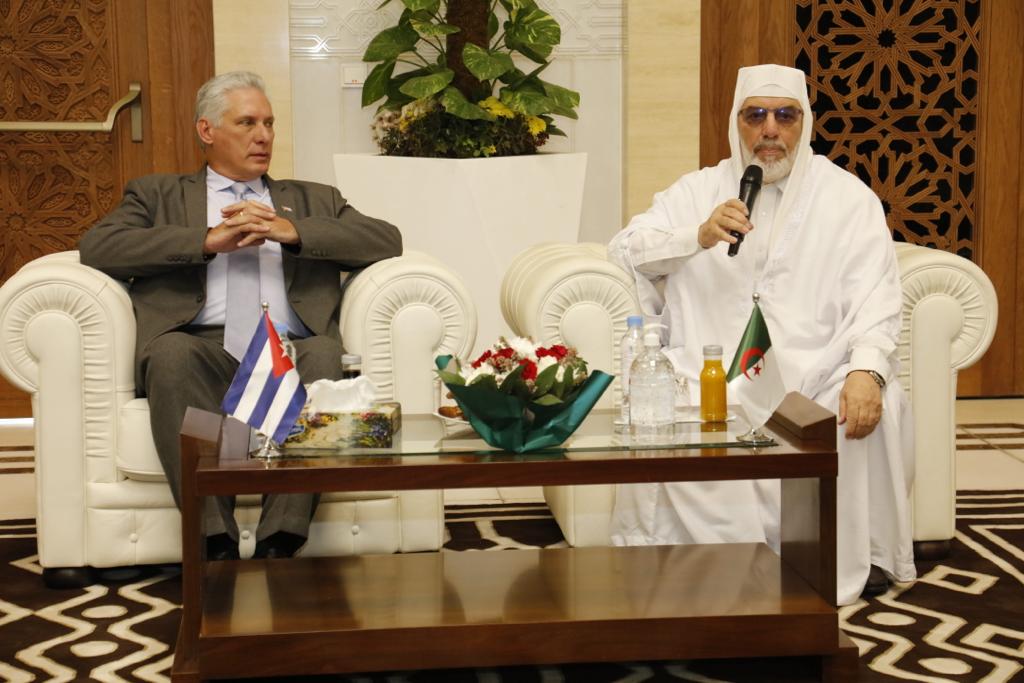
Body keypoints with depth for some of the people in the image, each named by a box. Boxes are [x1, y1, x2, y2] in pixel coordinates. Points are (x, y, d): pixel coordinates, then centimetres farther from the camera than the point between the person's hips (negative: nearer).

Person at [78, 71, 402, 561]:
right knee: (172, 350, -35)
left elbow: (387, 240, 13)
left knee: (325, 352, -32)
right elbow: (96, 246, 5)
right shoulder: (158, 195, 25)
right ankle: (216, 545, -34)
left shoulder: (313, 200, 30)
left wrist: (293, 232, -1)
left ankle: (279, 544, -35)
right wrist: (209, 240, -4)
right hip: (203, 350, -1)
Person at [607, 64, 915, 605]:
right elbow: (624, 252, 0)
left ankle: (863, 554, -4)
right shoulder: (698, 190, 12)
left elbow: (874, 301, -3)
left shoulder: (848, 197, 7)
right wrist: (699, 236, -18)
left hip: (818, 371, 0)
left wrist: (866, 370, -23)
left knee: (877, 409, -27)